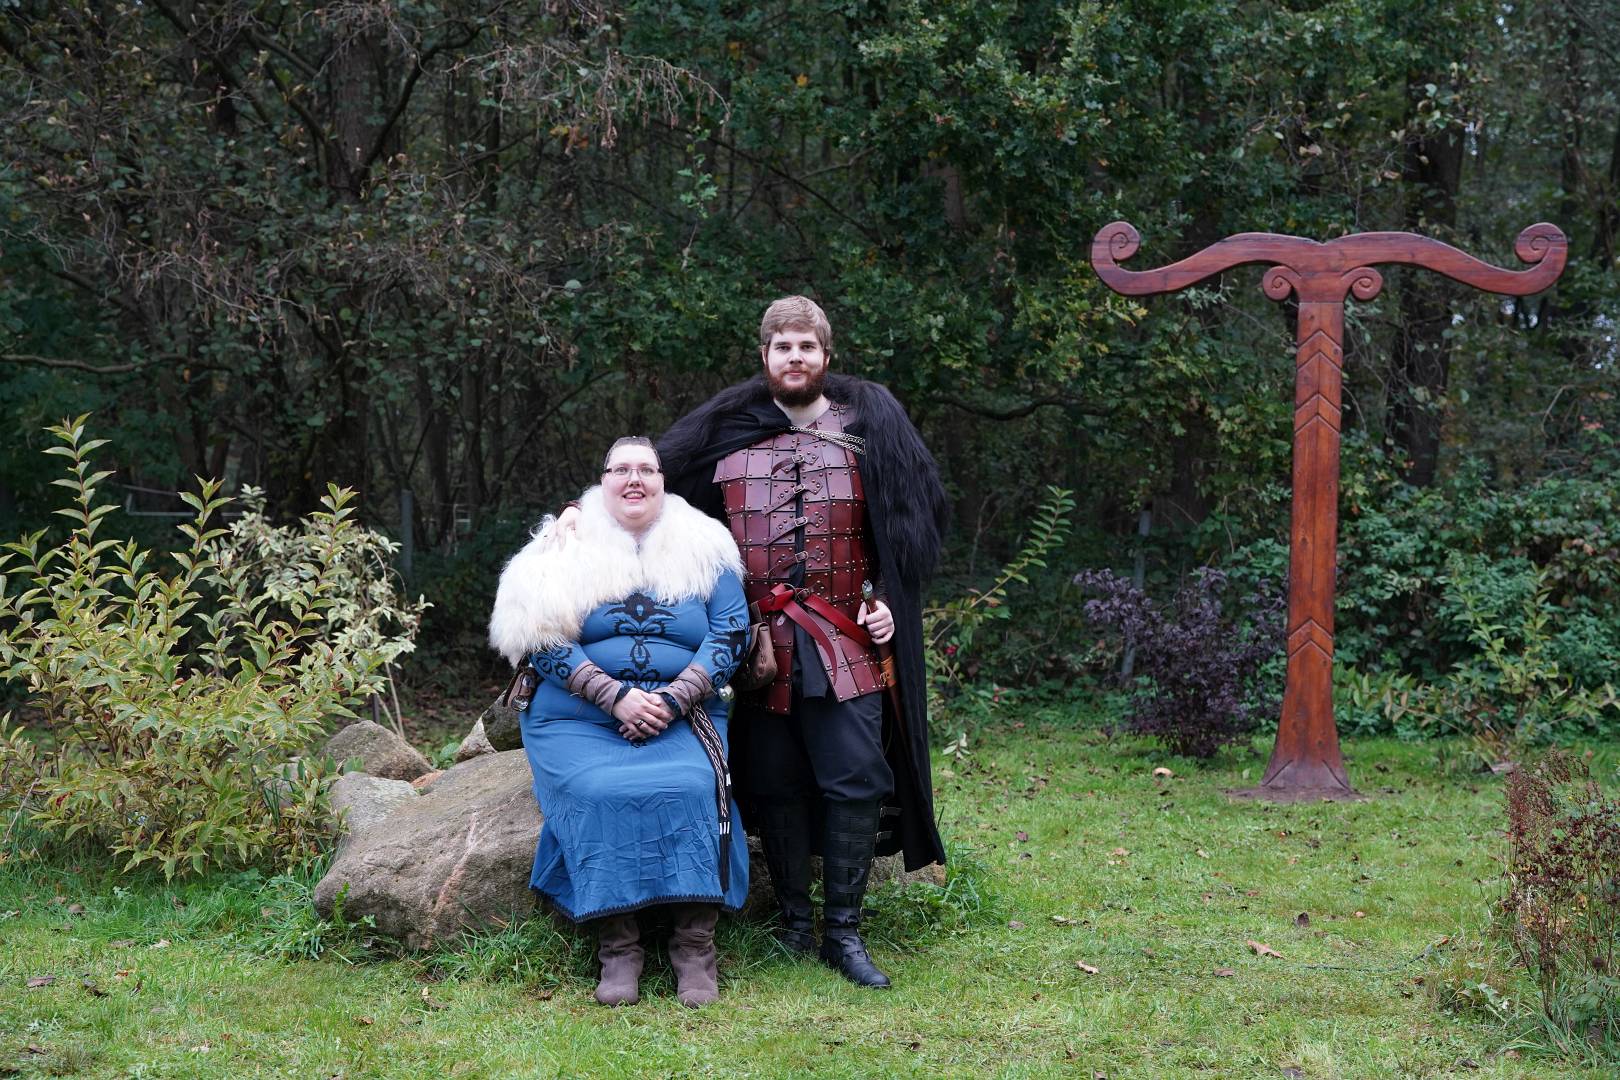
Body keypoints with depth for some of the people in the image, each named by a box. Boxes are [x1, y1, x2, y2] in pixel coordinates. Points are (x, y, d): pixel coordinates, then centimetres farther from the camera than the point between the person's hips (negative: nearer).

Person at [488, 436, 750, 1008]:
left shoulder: (702, 549, 13)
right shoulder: (568, 550, 10)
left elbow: (730, 633, 4)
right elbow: (541, 639, 0)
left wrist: (672, 701, -11)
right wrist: (616, 697, -13)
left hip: (683, 718, 0)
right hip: (580, 718, 0)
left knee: (690, 789, -32)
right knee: (602, 796, -32)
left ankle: (695, 945, -23)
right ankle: (617, 947, -20)